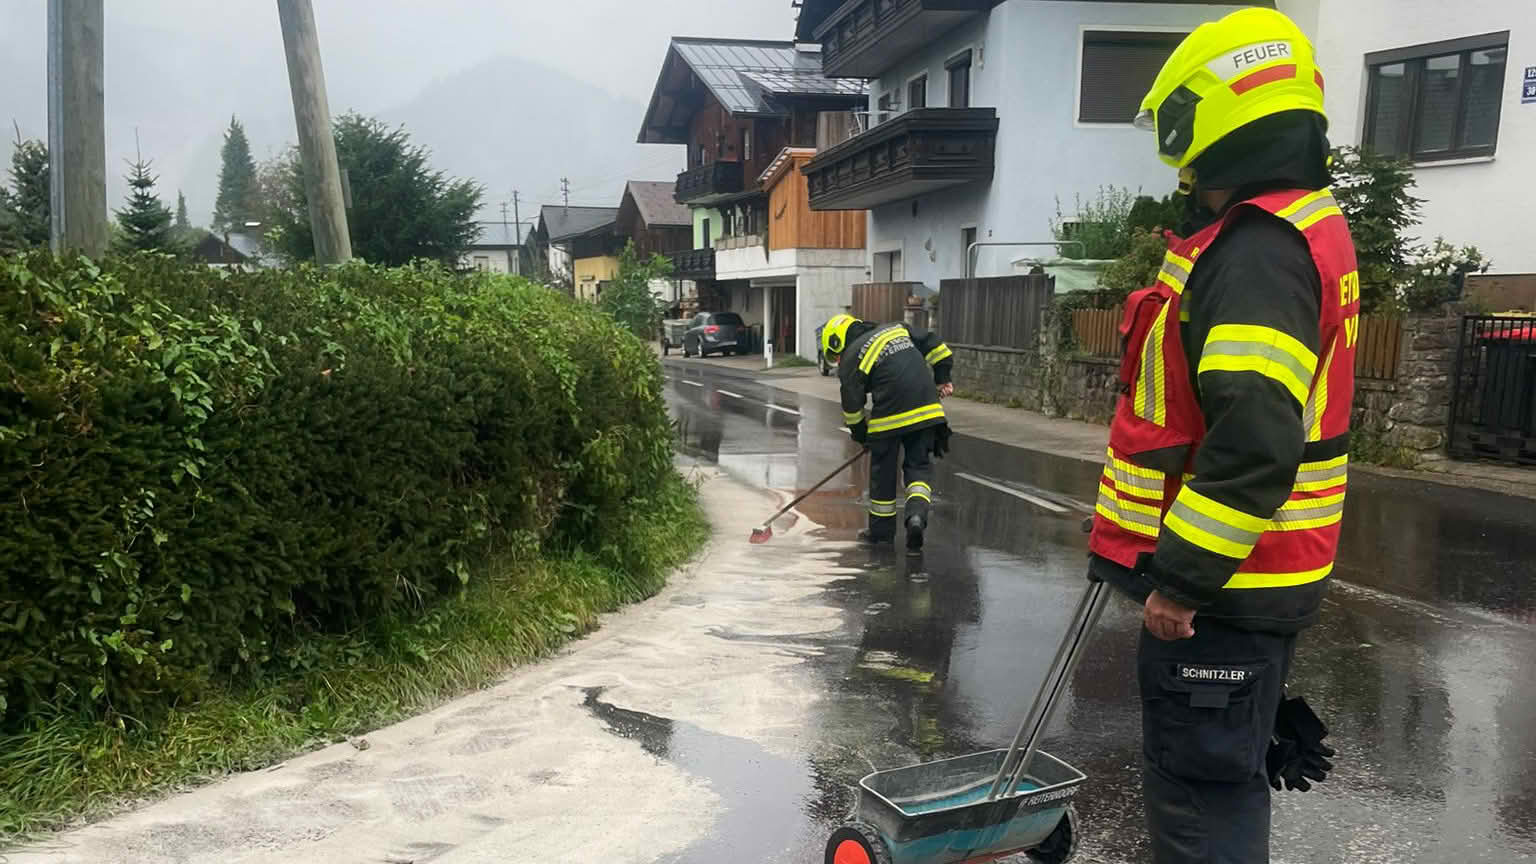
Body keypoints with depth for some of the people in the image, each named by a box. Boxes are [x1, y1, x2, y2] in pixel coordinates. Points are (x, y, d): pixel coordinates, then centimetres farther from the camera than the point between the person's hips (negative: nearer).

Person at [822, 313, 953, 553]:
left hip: (889, 417, -4)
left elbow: (852, 405, 2)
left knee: (883, 471, 12)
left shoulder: (851, 358, 1)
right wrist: (941, 378, 21)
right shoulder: (896, 329, 16)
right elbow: (935, 347, 16)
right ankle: (917, 513, -11)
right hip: (927, 409, 5)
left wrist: (860, 434, 16)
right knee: (919, 466, 13)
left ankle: (881, 530, 24)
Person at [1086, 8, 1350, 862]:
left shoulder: (1259, 249, -21)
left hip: (1224, 587, -10)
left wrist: (1184, 577, -23)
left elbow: (1254, 439, -29)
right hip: (1245, 576, 10)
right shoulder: (1306, 226, 13)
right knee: (1223, 778, 24)